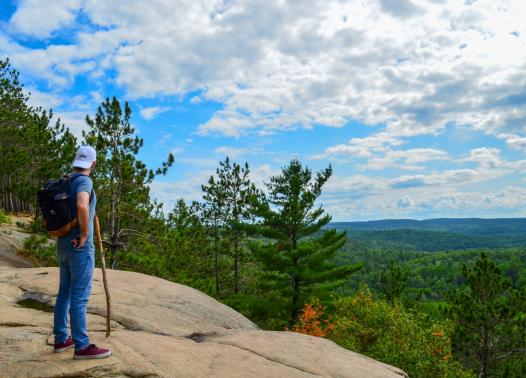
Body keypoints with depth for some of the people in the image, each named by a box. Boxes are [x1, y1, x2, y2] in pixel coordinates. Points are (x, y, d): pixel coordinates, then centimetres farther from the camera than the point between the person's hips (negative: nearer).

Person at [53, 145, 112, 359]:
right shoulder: (84, 181, -16)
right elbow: (82, 206, -37)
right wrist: (85, 233, -22)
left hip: (64, 245, 9)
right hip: (80, 247, -9)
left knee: (65, 293, 15)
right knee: (80, 296, -5)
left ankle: (61, 339, 24)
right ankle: (82, 346, 1)